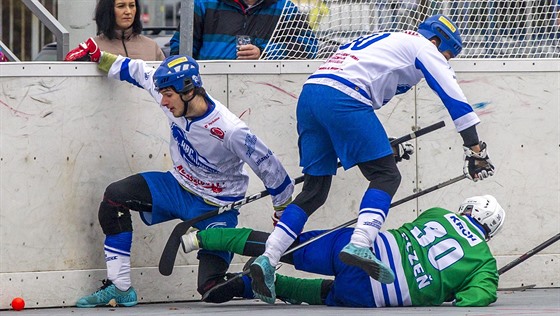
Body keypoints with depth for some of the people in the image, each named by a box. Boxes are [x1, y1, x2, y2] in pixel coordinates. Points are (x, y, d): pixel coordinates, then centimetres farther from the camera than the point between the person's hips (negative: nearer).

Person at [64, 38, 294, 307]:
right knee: (116, 195, -13)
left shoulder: (230, 131, -31)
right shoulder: (176, 101, -14)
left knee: (212, 287, -17)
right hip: (178, 186, 6)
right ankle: (119, 287, -5)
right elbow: (137, 71, 5)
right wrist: (96, 56, 5)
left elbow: (270, 169, -20)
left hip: (216, 208, -6)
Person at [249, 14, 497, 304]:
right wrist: (476, 149, 8)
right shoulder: (423, 47, 12)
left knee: (315, 189, 11)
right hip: (343, 98, -8)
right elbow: (453, 96, 6)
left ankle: (267, 260, -1)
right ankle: (359, 245, -22)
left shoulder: (384, 40, 36)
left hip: (309, 94, 8)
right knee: (385, 176, -2)